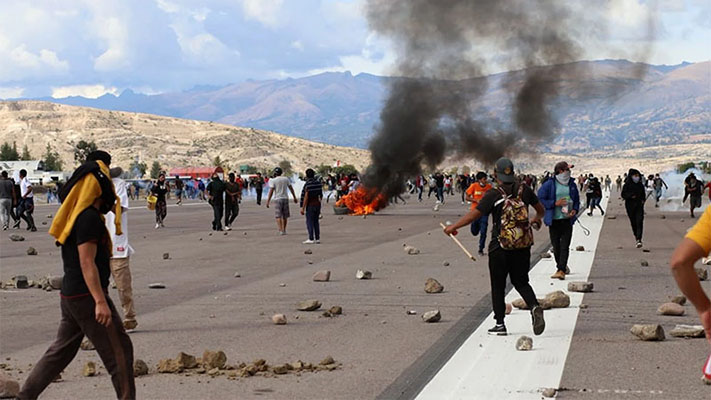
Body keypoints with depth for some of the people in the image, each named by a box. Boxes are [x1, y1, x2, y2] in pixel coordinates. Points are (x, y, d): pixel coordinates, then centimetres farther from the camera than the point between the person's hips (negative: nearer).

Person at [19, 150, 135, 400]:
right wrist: (100, 301, -26)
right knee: (119, 350, -2)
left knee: (61, 351, 16)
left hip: (70, 295, 10)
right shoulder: (89, 218, -18)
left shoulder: (77, 214, 13)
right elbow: (87, 262, -23)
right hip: (86, 295, -10)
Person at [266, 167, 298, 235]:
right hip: (285, 198, 4)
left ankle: (281, 230, -16)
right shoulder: (286, 179, 8)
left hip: (277, 199, -4)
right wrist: (294, 197, 22)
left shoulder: (273, 180, -5)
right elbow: (291, 188, 13)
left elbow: (271, 191, -11)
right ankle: (284, 230, 18)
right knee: (285, 216, 13)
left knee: (278, 216, -4)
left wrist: (268, 201, -10)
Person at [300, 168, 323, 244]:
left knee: (309, 222, -2)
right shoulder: (318, 183, 5)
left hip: (310, 205, -7)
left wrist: (303, 208, -16)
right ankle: (317, 238, 11)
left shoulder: (307, 184, -15)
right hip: (317, 204, 7)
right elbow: (321, 195, 12)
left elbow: (306, 197, -18)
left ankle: (311, 239, -5)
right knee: (316, 221, 12)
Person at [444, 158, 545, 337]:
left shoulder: (493, 195, -13)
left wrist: (453, 226, -2)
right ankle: (535, 306, -11)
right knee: (521, 282, 15)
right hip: (523, 246, 4)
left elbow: (474, 214, -15)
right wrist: (536, 220, 40)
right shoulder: (524, 190, 1)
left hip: (499, 248, -4)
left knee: (498, 286, 8)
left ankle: (500, 324, 9)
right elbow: (540, 209, 17)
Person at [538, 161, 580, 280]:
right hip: (554, 220, -1)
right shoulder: (549, 184, -3)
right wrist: (555, 203, -13)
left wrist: (575, 210, -2)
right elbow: (540, 199, -4)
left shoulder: (572, 184, 8)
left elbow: (577, 200, 17)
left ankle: (561, 270, -13)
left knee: (565, 246, -9)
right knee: (556, 246, 8)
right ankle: (562, 267, 29)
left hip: (567, 220, 1)